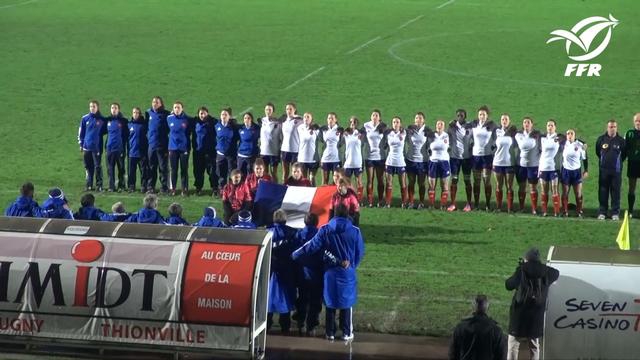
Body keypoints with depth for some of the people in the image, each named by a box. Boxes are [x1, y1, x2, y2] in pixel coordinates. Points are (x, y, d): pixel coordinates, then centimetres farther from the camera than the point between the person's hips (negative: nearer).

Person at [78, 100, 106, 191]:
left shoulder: (102, 120, -1)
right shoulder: (85, 118, 5)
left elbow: (105, 131, 8)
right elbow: (81, 132, 9)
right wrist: (81, 144, 6)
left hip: (97, 147, -3)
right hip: (86, 147, 3)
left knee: (98, 167, -3)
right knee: (88, 167, 8)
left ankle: (99, 185, 2)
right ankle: (88, 185, 14)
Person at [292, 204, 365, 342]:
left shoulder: (325, 230, -7)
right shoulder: (354, 231, -8)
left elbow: (312, 246, -6)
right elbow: (360, 252, 0)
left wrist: (295, 254, 6)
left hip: (330, 272, 1)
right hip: (348, 273, -1)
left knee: (330, 302, 12)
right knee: (347, 303, 9)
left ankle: (330, 332, 16)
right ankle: (347, 333, 12)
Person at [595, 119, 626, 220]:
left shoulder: (621, 141, -2)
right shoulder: (601, 139, 1)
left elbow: (624, 154, 11)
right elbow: (598, 152, 16)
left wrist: (618, 162, 11)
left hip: (616, 170, -1)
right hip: (604, 170, 1)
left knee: (616, 192, 1)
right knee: (603, 192, 2)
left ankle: (615, 213, 6)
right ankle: (602, 212, 8)